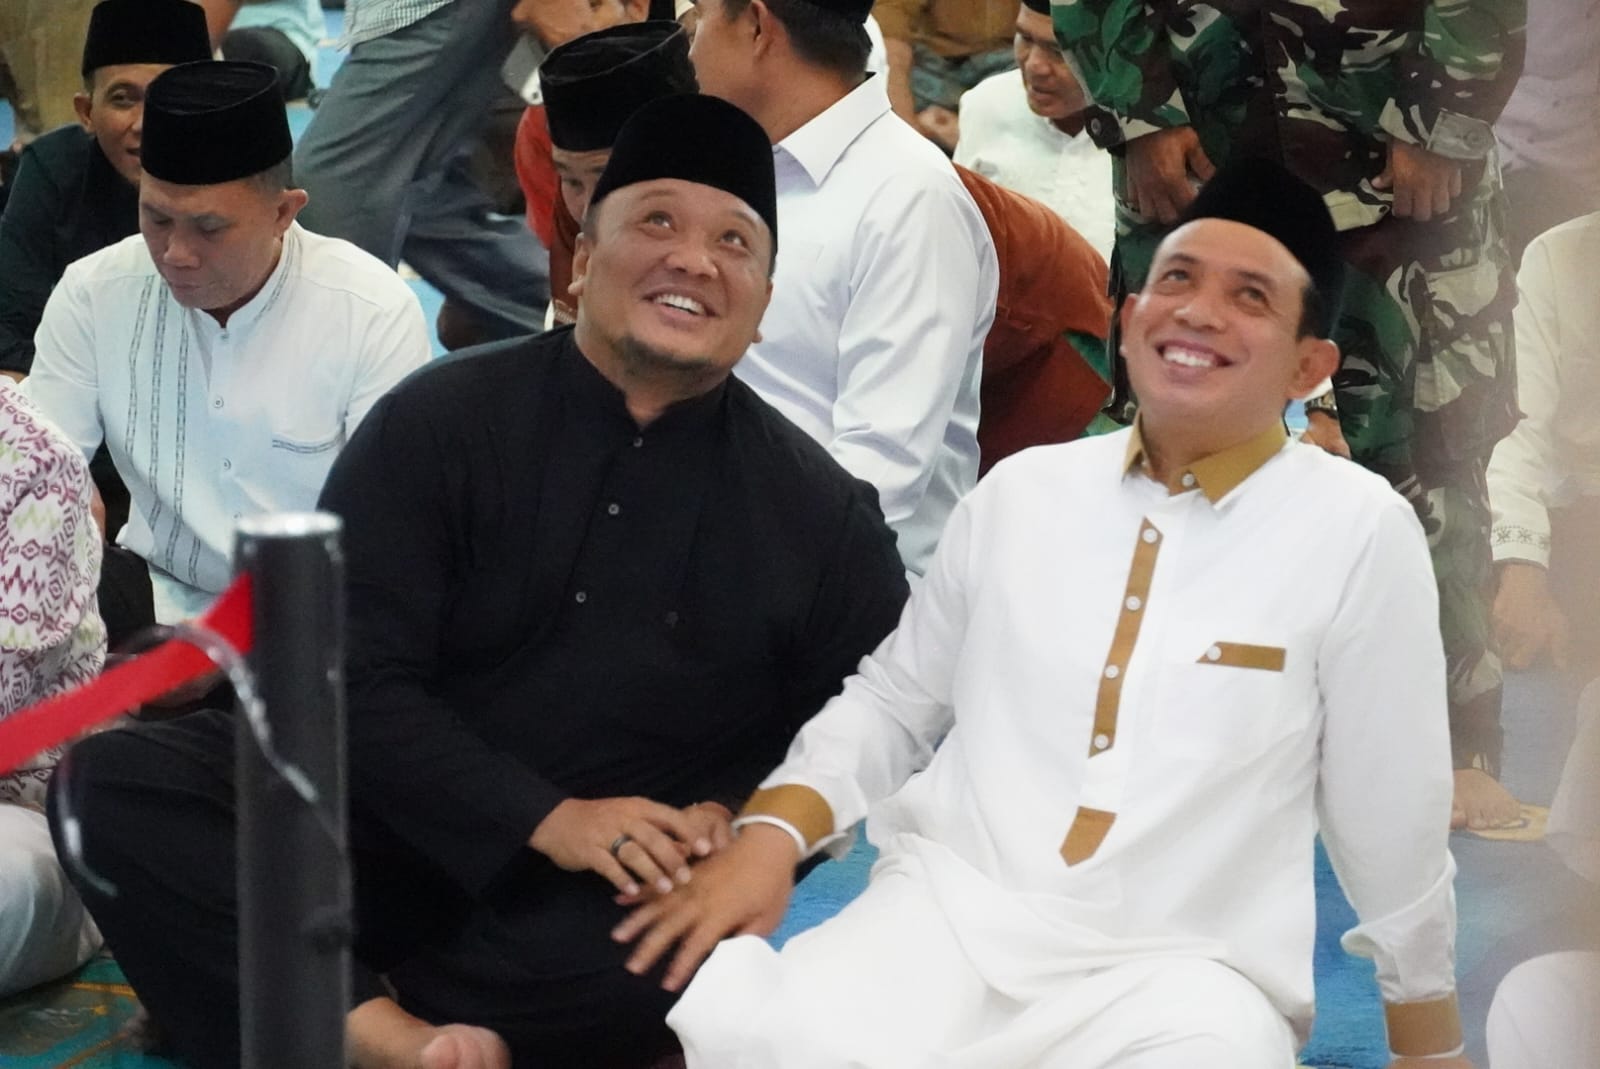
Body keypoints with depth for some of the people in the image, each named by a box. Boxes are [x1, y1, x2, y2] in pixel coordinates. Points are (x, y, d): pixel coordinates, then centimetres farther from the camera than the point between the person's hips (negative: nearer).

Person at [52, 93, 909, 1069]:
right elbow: (352, 676, -8)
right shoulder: (440, 422, -1)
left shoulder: (819, 508, 2)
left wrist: (725, 819, -15)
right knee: (119, 780, -19)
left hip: (619, 893, 0)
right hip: (393, 829, 1)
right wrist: (544, 819, -20)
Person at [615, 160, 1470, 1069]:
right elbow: (895, 698, 16)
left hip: (1182, 972, -2)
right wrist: (771, 833, -1)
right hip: (950, 915, 2)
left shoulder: (1361, 530, -3)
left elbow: (1393, 810, 4)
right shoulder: (1022, 490, 8)